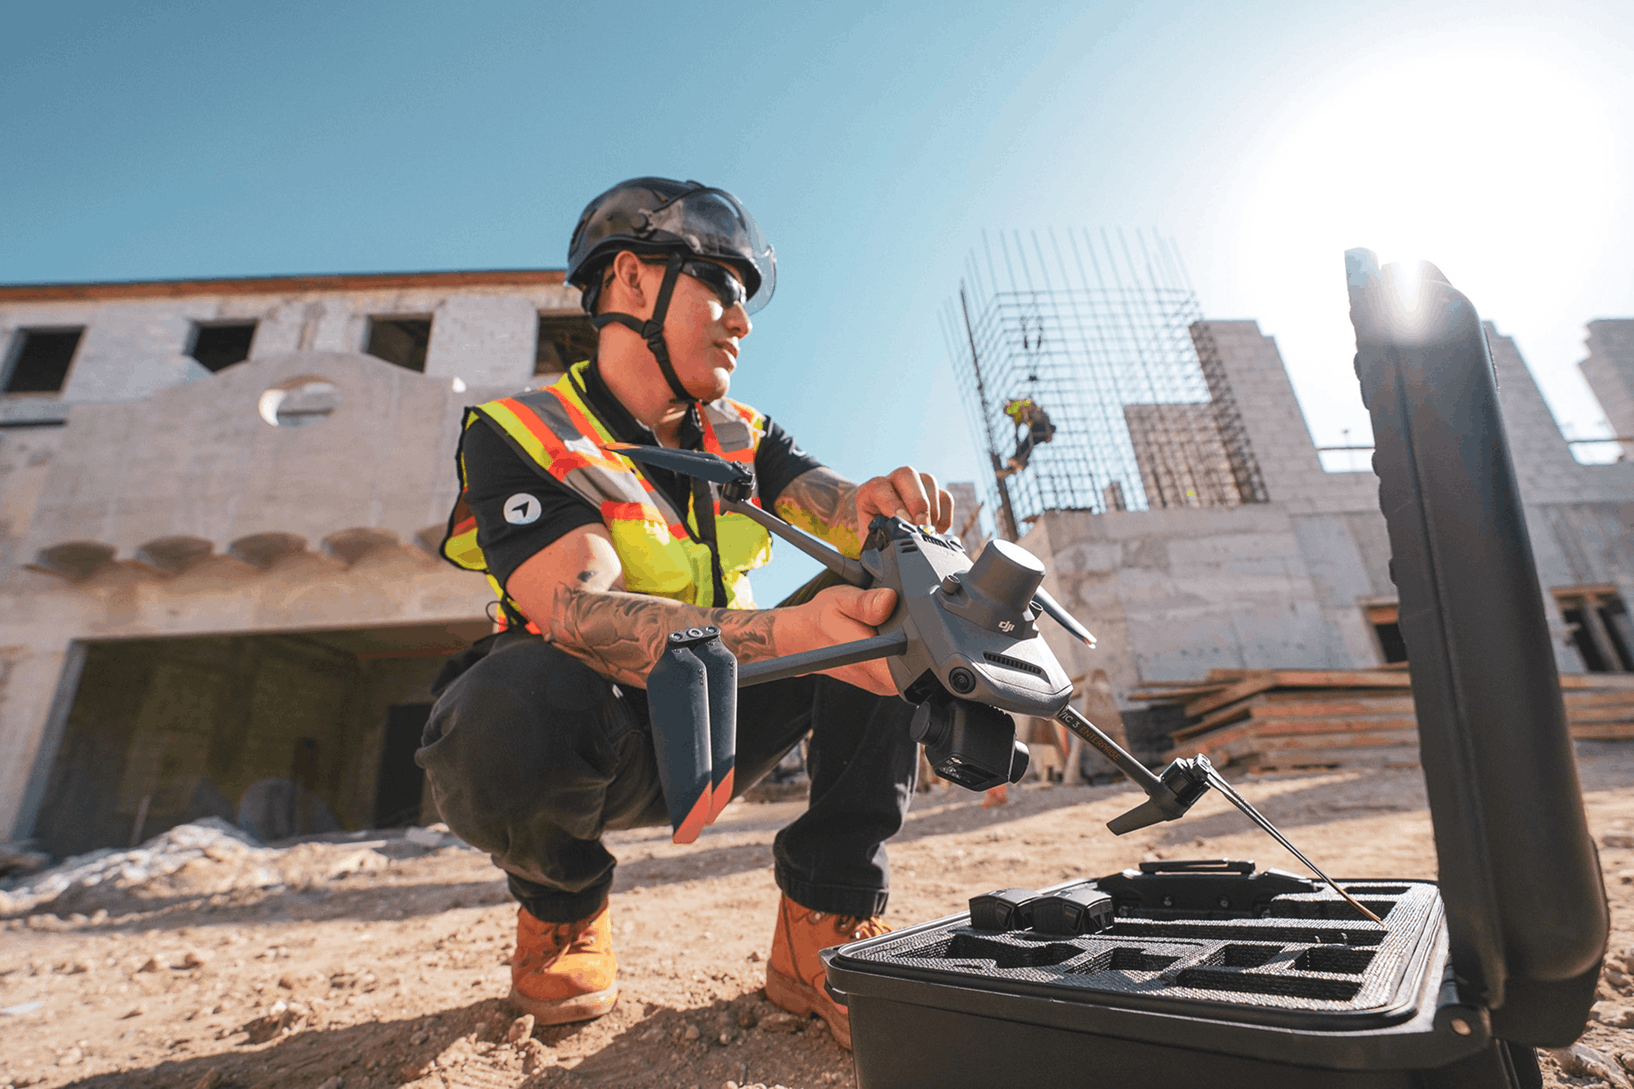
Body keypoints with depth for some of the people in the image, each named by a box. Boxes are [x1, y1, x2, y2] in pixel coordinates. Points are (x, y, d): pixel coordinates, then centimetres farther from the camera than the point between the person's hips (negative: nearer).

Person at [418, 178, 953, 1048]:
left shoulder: (743, 438, 3)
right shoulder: (517, 437, -15)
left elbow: (839, 508, -11)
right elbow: (583, 615, -32)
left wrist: (887, 507, -37)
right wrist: (792, 631, -47)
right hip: (591, 744, -4)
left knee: (888, 612, -13)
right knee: (518, 701, -38)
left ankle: (825, 926, -7)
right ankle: (563, 903, -1)